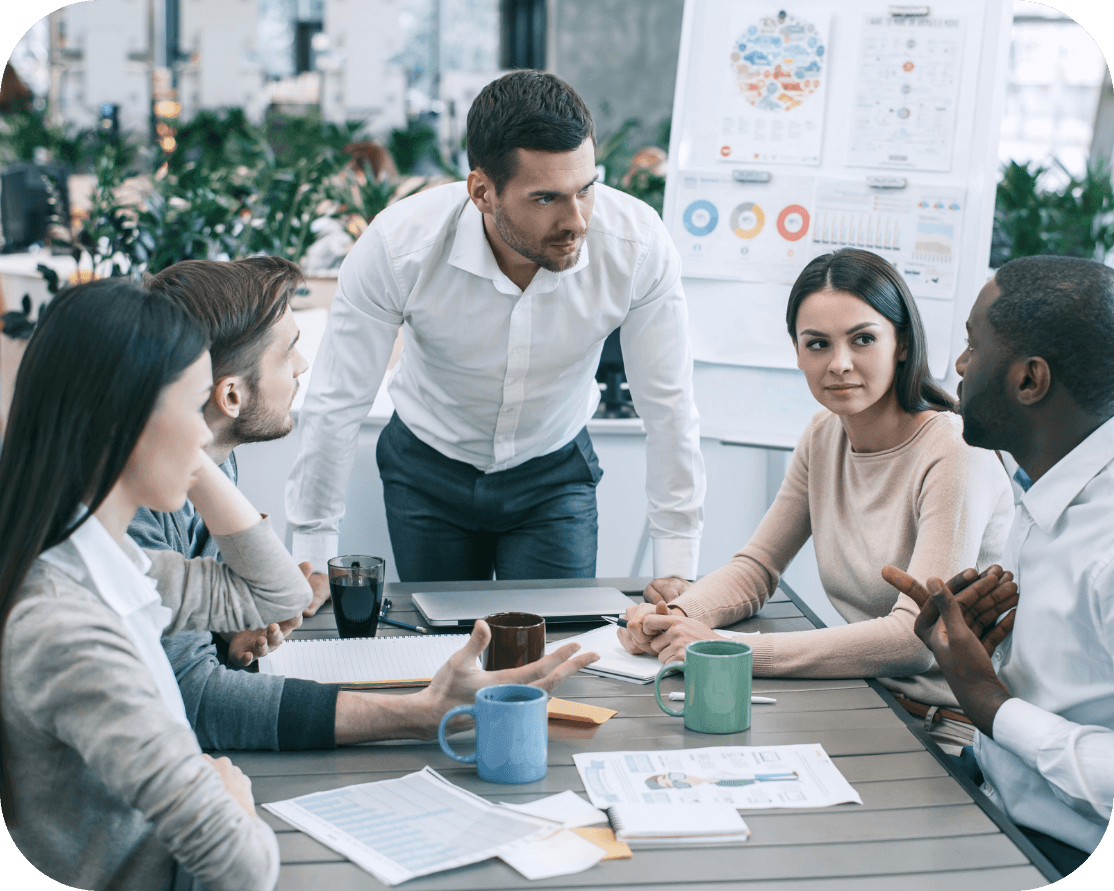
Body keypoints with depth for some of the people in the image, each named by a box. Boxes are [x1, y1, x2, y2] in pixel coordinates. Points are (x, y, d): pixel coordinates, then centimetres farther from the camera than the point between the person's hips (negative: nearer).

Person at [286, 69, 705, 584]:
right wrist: (311, 559, -14)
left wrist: (677, 571, -15)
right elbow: (337, 404, -20)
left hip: (554, 472, 0)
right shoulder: (398, 245, -30)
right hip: (428, 470, 0)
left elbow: (668, 406, -18)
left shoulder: (638, 246, -29)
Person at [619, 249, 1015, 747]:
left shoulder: (955, 454, -18)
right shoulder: (824, 435, 5)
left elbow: (917, 636, -26)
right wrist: (676, 614, -12)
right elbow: (756, 568, 10)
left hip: (951, 735, -6)